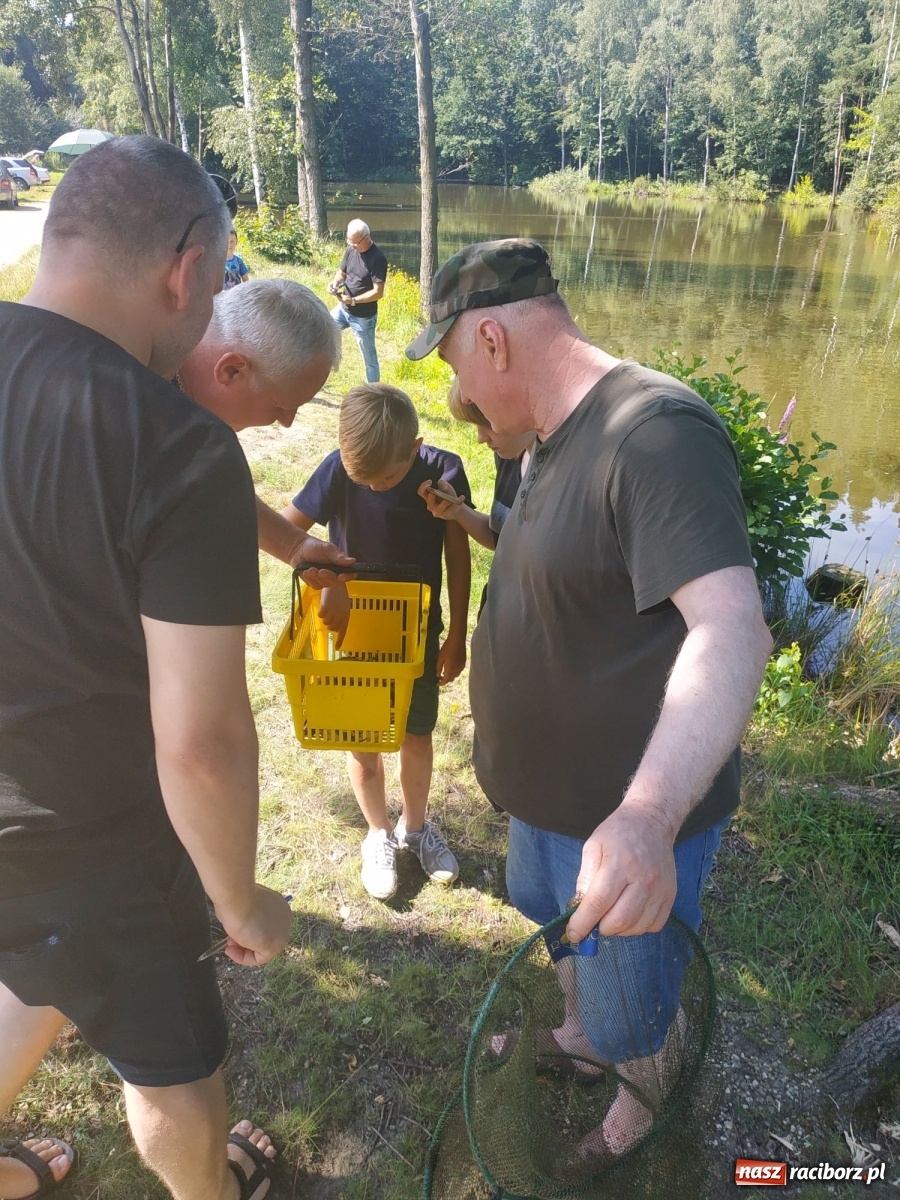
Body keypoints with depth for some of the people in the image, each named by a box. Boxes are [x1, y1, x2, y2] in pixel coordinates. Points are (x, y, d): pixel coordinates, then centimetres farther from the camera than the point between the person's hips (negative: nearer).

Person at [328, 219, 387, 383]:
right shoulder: (350, 250, -1)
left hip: (363, 317, -7)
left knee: (369, 359, 3)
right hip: (343, 309, 7)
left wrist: (353, 300, -31)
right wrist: (335, 283, -12)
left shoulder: (377, 259, -21)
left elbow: (378, 292, -24)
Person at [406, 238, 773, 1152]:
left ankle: (640, 1103, 49)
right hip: (552, 790, 9)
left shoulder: (658, 434, -28)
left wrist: (649, 816, -50)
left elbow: (731, 627, -40)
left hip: (632, 818, -9)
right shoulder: (555, 438, 5)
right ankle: (576, 1032, 62)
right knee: (557, 928, 33)